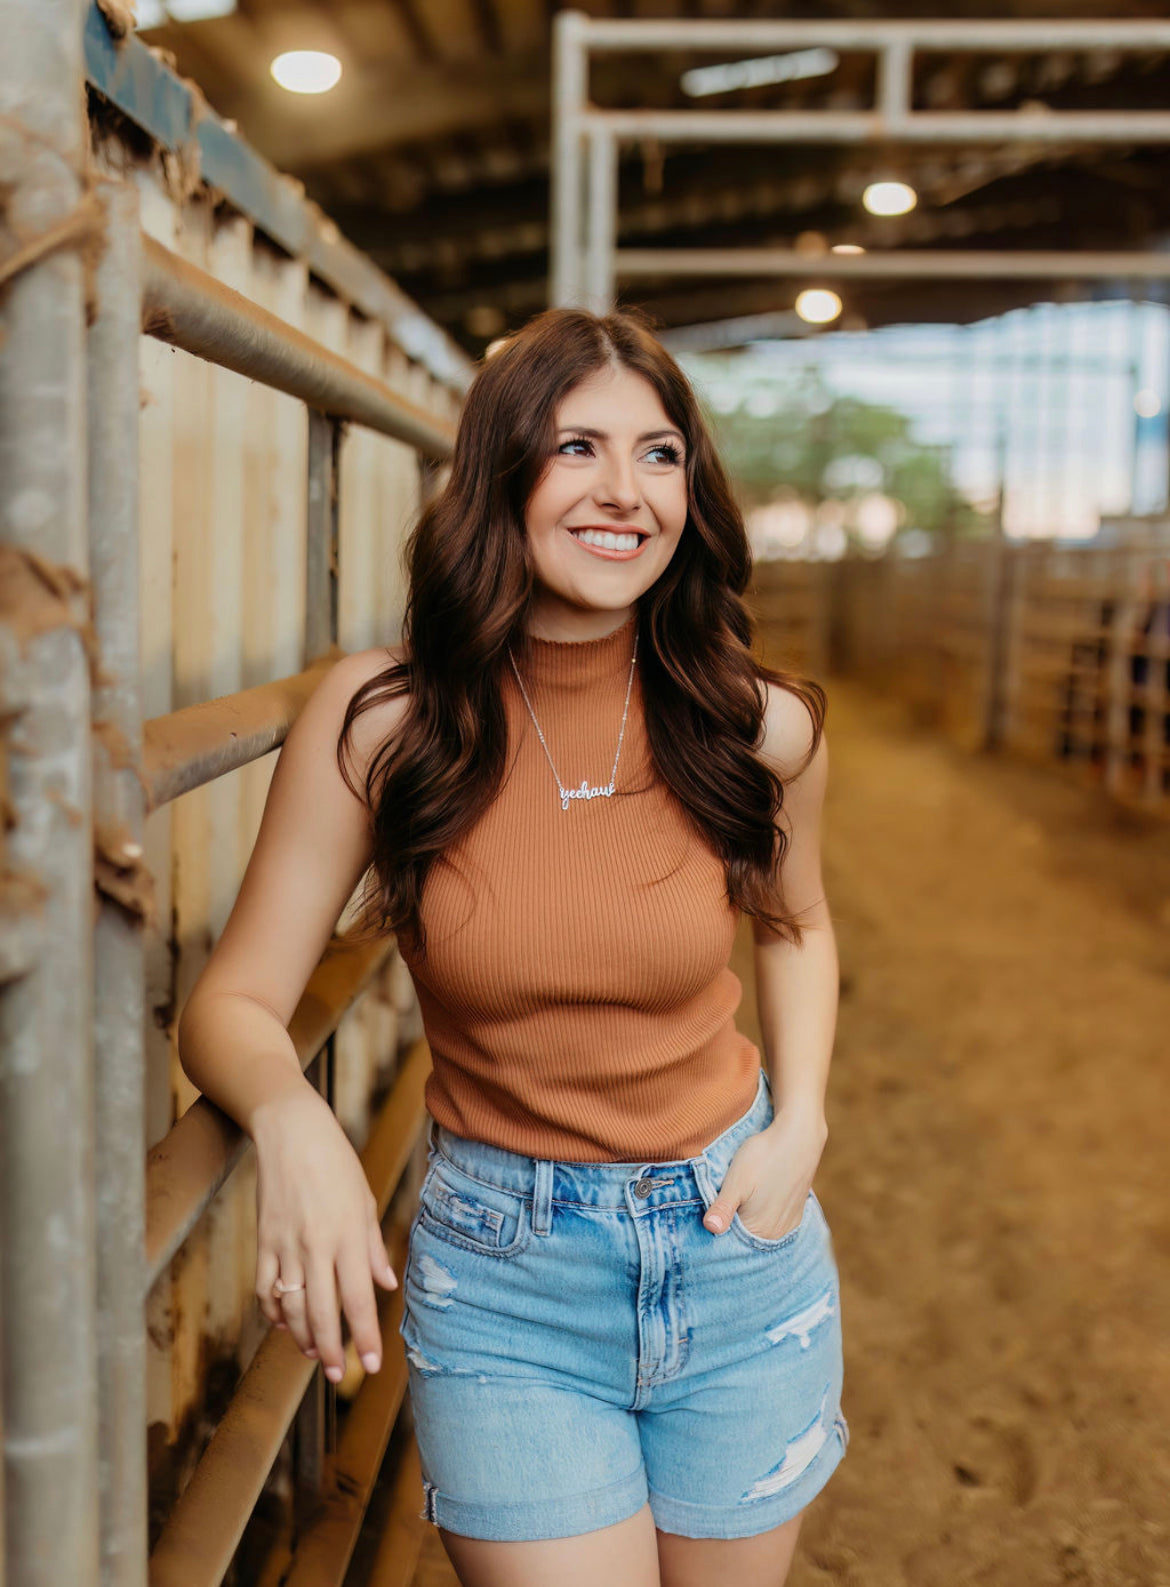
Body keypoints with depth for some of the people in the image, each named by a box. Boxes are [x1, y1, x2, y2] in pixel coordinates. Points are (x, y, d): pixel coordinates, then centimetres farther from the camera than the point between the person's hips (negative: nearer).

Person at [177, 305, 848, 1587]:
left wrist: (801, 1120, -2)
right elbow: (230, 1007, -11)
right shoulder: (377, 716, -15)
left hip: (736, 1253, 3)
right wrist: (289, 1118, -32)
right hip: (499, 1274, -2)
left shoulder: (757, 728, -9)